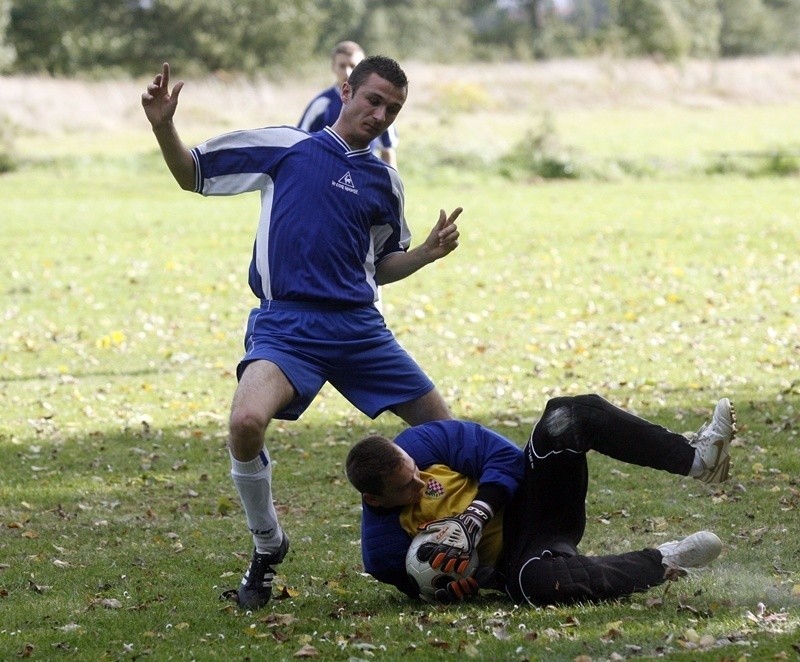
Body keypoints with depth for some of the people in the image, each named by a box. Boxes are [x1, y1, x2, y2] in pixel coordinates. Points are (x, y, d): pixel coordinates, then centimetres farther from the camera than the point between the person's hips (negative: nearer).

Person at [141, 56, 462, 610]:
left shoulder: (386, 182, 14)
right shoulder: (283, 146, 3)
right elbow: (193, 173, 9)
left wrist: (427, 253, 7)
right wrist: (164, 128, -9)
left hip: (360, 328, 5)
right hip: (286, 323, -4)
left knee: (440, 428, 3)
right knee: (246, 423, -29)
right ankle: (267, 547, -4)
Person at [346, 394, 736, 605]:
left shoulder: (418, 444, -8)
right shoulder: (382, 549, -12)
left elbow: (504, 456, -8)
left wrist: (474, 518, -21)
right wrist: (453, 584, -25)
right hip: (513, 558, -4)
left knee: (568, 417, -22)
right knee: (537, 580, -43)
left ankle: (696, 458, -21)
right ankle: (661, 563, -21)